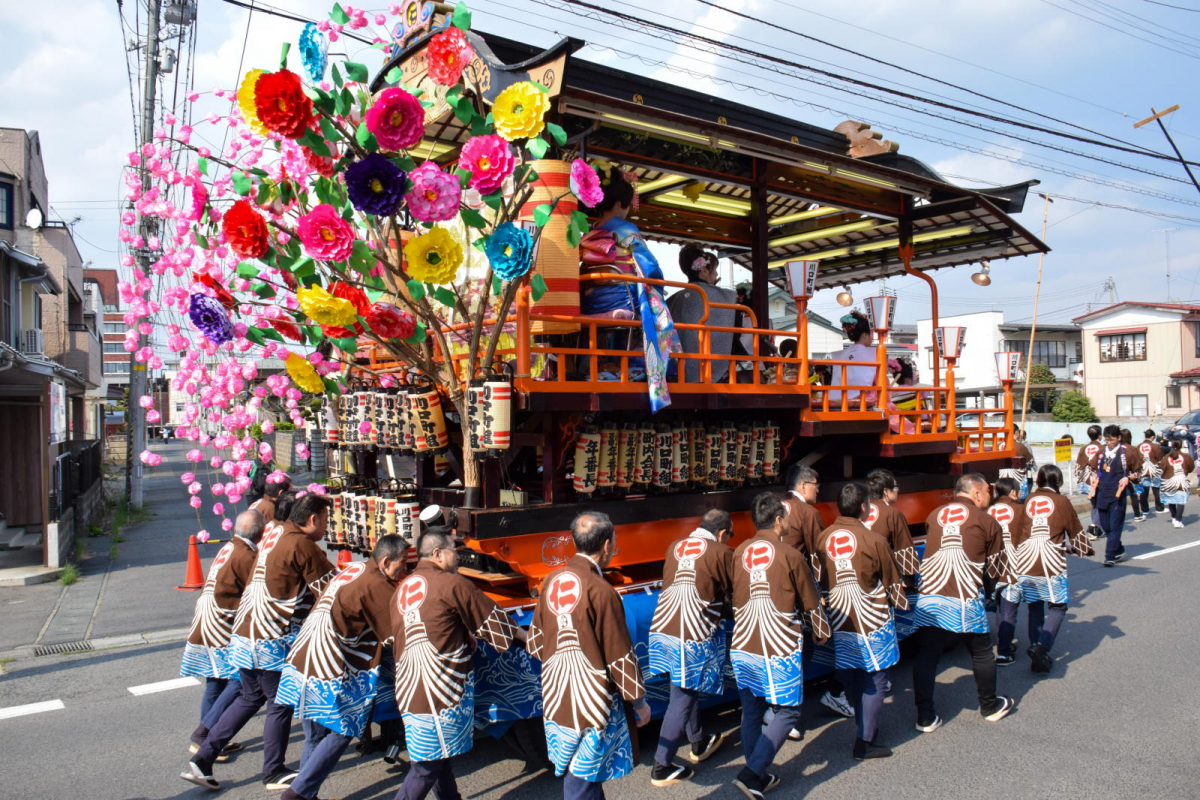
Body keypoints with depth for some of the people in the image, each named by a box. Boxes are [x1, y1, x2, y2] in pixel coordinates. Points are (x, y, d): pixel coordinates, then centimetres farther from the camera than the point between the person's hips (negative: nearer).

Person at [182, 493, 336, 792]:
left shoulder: (274, 533, 8)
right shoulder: (302, 546, -16)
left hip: (245, 632, 8)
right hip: (273, 640, -8)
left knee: (250, 698, 21)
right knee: (280, 704, 8)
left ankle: (201, 760, 22)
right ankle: (274, 773, 21)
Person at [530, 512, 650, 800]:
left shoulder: (551, 581, 0)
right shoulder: (600, 590, -21)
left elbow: (537, 641, 9)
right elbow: (620, 655, -15)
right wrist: (640, 702, -2)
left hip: (555, 697, 7)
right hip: (590, 702, -7)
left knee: (588, 774, 21)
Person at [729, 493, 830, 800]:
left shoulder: (739, 553, 3)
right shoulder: (790, 555, -9)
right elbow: (810, 602, 2)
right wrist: (821, 632, 20)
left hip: (742, 646, 5)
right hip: (780, 648, -5)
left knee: (752, 711, 16)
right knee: (787, 712, 6)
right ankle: (752, 775, -2)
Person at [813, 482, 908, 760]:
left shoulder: (824, 537, -2)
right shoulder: (874, 541, -16)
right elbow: (892, 584, -3)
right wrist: (903, 603, 16)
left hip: (839, 619, 5)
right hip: (871, 621, -5)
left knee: (851, 679, 19)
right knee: (875, 681, 7)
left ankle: (866, 727, 34)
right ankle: (865, 742, 9)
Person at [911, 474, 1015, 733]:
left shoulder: (934, 515, 14)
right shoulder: (986, 521, 3)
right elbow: (995, 567, 11)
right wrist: (1012, 579, 31)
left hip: (928, 597, 3)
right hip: (965, 601, -3)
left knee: (926, 655, 8)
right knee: (982, 652, 18)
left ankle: (925, 717, 11)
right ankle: (990, 707, 36)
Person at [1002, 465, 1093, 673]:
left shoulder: (1028, 501, 11)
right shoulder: (1061, 502, 1)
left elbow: (1015, 532, 14)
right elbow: (1076, 531, 11)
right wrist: (1086, 549, 31)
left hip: (1025, 563, 4)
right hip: (1052, 563, -4)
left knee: (1035, 608, 17)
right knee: (1058, 606, 9)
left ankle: (1036, 655, 18)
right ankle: (1041, 646, -10)